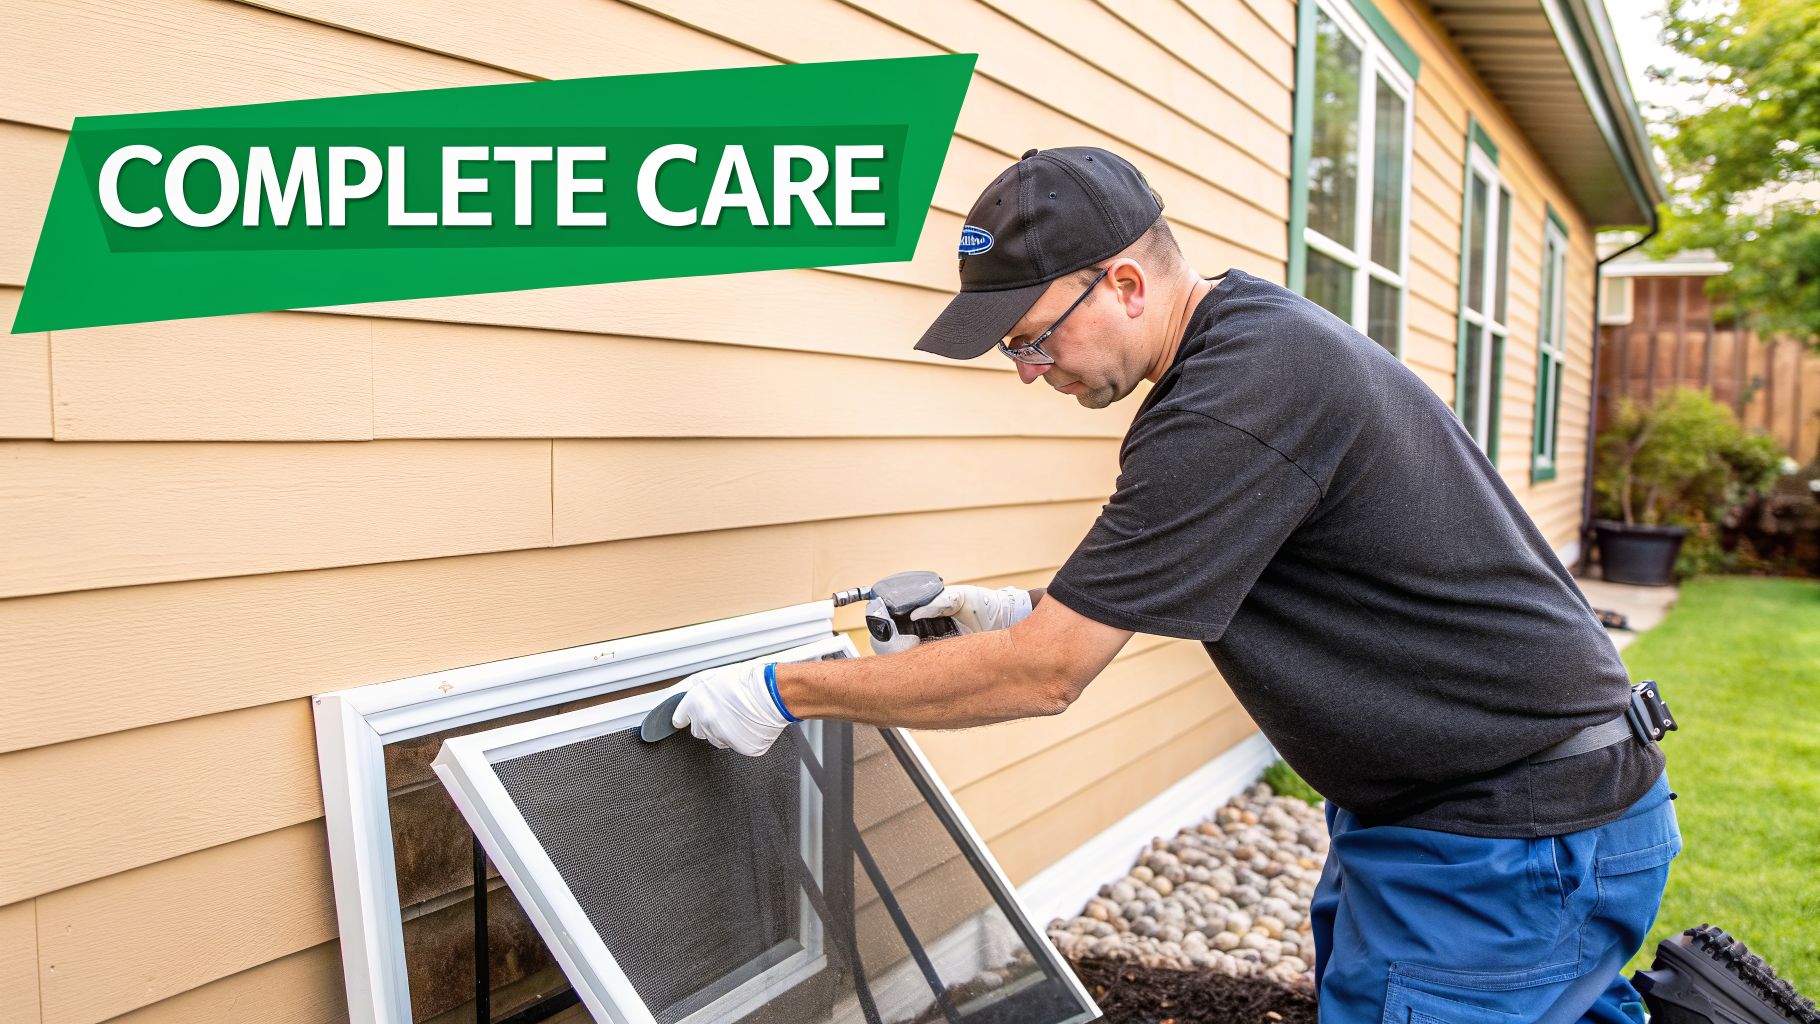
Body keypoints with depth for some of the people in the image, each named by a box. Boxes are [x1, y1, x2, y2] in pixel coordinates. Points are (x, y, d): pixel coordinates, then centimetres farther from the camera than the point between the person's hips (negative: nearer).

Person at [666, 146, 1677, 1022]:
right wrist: (1030, 609, 8)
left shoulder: (1241, 399, -27)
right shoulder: (1253, 328, 4)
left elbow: (1041, 677, -23)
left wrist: (783, 692, -15)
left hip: (1517, 842, -10)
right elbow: (1192, 579, 18)